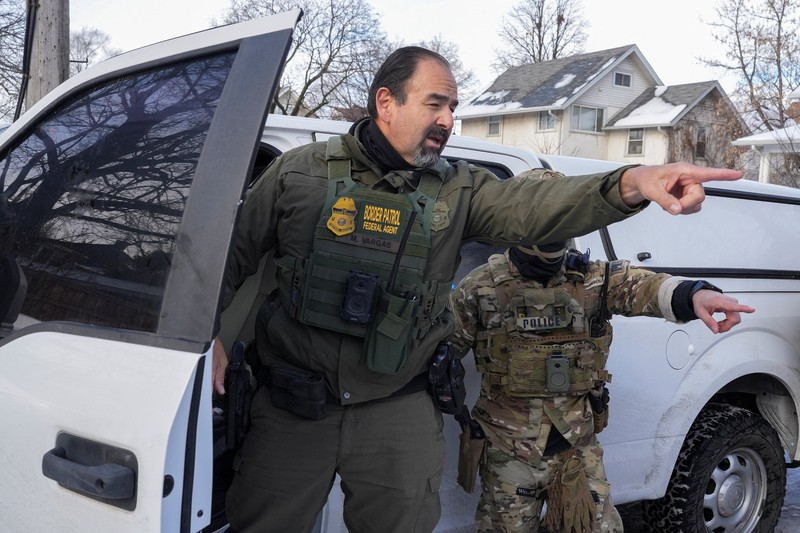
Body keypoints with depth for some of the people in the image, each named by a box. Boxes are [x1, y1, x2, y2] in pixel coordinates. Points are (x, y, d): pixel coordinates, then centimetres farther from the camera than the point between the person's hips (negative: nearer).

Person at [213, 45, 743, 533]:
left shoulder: (457, 189, 2)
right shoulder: (299, 171, 0)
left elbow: (532, 204, -17)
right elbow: (234, 254, 8)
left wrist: (630, 184, -35)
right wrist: (217, 333, -3)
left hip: (398, 411, 1)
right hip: (292, 407, 0)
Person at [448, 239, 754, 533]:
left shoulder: (592, 278, -2)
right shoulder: (480, 288, -6)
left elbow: (639, 285, -22)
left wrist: (693, 294, -43)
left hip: (578, 444, 2)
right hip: (508, 452, -2)